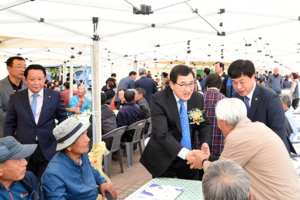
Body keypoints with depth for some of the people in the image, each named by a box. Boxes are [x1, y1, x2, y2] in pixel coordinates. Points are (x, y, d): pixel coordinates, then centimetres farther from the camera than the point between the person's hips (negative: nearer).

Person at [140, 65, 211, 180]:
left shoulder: (198, 98, -2)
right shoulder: (159, 99, -18)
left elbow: (204, 125, 7)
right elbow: (162, 134, -25)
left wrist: (205, 143, -14)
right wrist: (185, 153, -35)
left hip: (190, 157, 4)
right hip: (164, 159, -4)